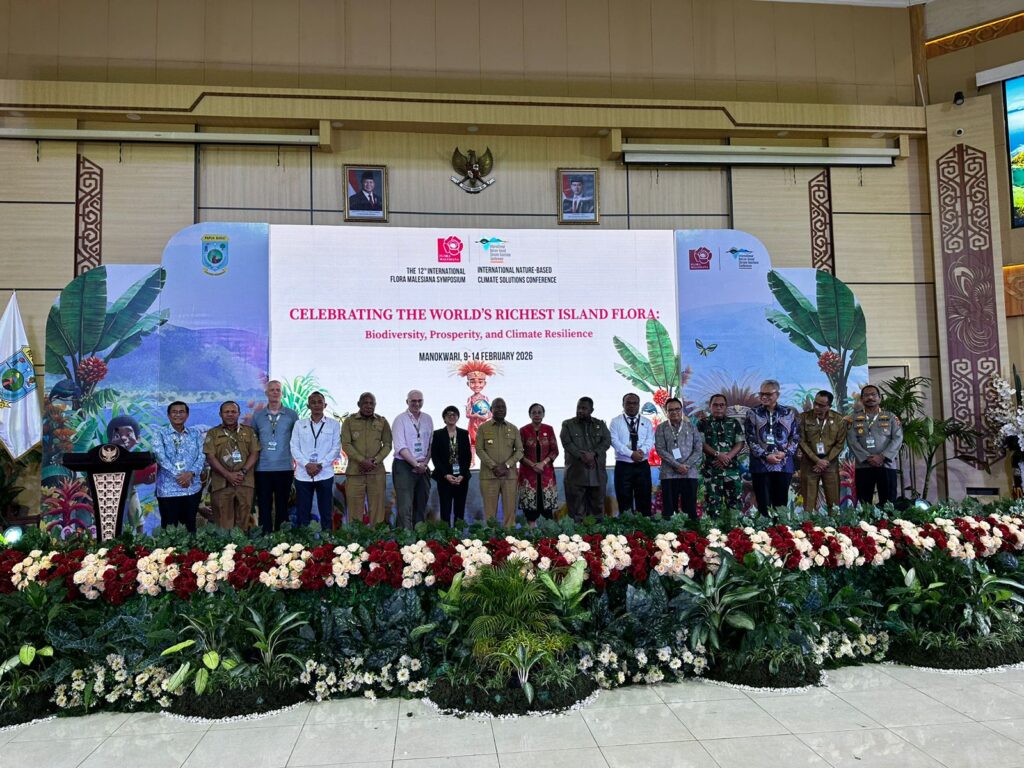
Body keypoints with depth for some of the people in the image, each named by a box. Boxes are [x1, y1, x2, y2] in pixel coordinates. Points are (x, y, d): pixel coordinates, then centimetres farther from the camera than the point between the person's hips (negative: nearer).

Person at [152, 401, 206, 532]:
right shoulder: (161, 434, 1)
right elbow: (161, 456, -11)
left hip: (193, 488, 3)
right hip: (168, 489, -3)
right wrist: (177, 475, -20)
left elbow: (201, 456, 1)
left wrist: (191, 473, -17)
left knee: (190, 526, 12)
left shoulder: (196, 434, 10)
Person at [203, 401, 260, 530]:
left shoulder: (249, 431, 12)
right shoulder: (213, 433, 8)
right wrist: (227, 475, -11)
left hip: (245, 482, 1)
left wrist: (243, 472, -10)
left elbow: (254, 453, 5)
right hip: (221, 483, -1)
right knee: (223, 522, -1)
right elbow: (210, 457, -1)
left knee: (243, 521, 4)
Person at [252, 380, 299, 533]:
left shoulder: (292, 415, 3)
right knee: (264, 506, 3)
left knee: (282, 506, 6)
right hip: (262, 469, 1)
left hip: (284, 468, -1)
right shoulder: (257, 416, 7)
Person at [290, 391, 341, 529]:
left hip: (325, 474, -1)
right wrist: (307, 464, -11)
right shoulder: (299, 424, 8)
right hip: (303, 474, 1)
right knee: (302, 513, 4)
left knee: (326, 512, 3)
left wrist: (320, 465, -11)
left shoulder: (333, 424, 5)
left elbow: (336, 448, 0)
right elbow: (294, 447, 3)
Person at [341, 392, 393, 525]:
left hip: (377, 471, 1)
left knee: (377, 507, 0)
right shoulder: (349, 421, 5)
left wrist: (375, 461, -8)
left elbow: (387, 444, 6)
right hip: (354, 471, -1)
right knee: (354, 508, -1)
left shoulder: (382, 422, 9)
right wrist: (362, 461, -13)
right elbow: (346, 444, -3)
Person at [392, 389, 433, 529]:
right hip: (404, 466, -5)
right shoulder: (400, 419, -4)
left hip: (423, 467, 5)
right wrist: (416, 464, -14)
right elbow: (401, 447, -11)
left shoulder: (427, 419, 10)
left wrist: (425, 463, -3)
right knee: (405, 506, -8)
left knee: (421, 505, 8)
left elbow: (431, 444, 10)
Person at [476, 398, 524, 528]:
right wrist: (494, 466, -11)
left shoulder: (513, 429, 11)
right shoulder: (483, 428, 6)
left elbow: (519, 450, 7)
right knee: (490, 511, -1)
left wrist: (506, 465, -8)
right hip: (488, 475, -2)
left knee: (510, 509, 0)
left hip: (509, 475, 2)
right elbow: (479, 450, -1)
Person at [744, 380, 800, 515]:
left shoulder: (788, 413, 8)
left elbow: (796, 437, 6)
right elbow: (750, 439, -3)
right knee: (763, 505, 2)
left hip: (784, 465, 1)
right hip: (761, 465, -1)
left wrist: (785, 453, -10)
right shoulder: (753, 413, 3)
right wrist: (765, 456, -13)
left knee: (781, 504, 6)